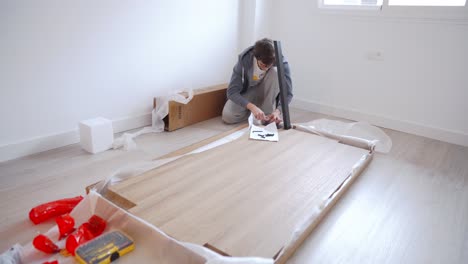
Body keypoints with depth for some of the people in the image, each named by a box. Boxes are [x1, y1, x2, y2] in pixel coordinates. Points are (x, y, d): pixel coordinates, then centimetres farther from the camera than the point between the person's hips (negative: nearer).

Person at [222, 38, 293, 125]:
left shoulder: (281, 62, -25)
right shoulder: (244, 60, -27)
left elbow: (287, 93, -23)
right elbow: (232, 92, -29)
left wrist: (278, 110, -43)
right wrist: (252, 107, -44)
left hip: (267, 93, 0)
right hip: (247, 93, 0)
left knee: (275, 72, -31)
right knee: (228, 116, -25)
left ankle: (268, 113, -19)